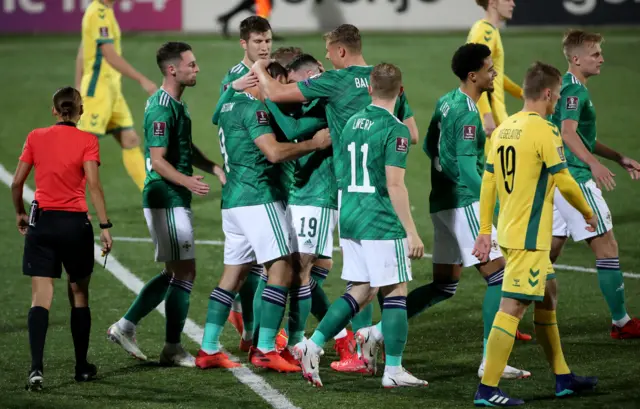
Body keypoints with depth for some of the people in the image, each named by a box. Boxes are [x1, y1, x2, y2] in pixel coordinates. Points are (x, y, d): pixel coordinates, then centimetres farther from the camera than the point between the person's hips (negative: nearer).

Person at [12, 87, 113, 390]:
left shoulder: (36, 137, 3)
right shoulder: (87, 141, -4)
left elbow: (17, 183, 5)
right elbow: (93, 185, -12)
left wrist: (20, 213, 21)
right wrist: (104, 226, -9)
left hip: (41, 221, 1)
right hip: (75, 223, -1)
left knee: (41, 298, -3)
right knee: (79, 295, 15)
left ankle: (37, 368, -18)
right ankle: (82, 367, 23)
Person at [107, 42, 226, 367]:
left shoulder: (177, 104, 15)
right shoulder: (162, 109, -17)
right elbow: (158, 160, -22)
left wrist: (216, 170, 13)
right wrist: (187, 181, -34)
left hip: (175, 199, 10)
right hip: (166, 201, -10)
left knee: (174, 273, 15)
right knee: (185, 271, -5)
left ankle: (125, 326, 19)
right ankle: (172, 349, 1)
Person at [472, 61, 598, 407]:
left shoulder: (503, 129, 8)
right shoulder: (544, 131, -15)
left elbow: (488, 181, 10)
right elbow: (564, 181, -12)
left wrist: (485, 230, 14)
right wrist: (588, 213, 5)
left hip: (509, 232, 9)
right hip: (529, 237, -9)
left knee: (547, 297, 19)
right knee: (512, 307, -8)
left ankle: (563, 378, 27)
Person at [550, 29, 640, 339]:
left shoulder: (570, 87, 19)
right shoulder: (574, 90, -14)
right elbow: (568, 131, -30)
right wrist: (594, 164, -41)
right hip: (575, 179, -10)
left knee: (548, 253, 11)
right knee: (607, 247, -2)